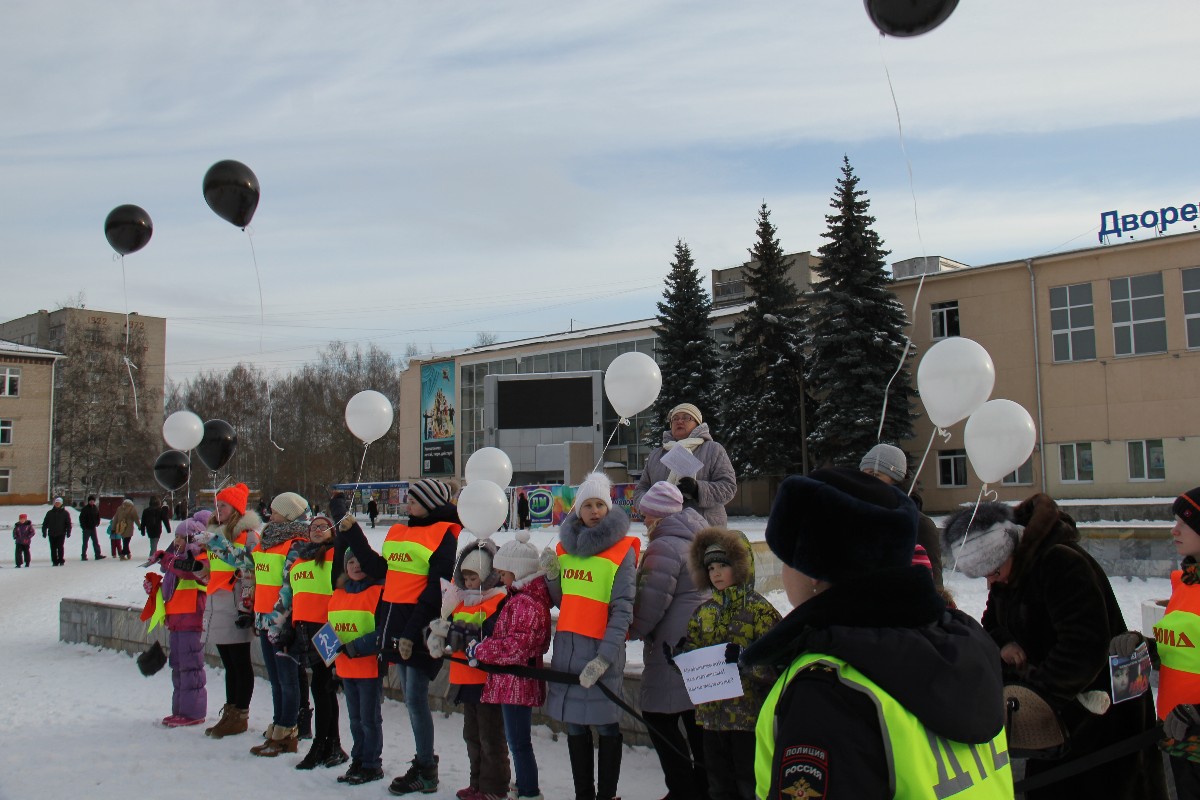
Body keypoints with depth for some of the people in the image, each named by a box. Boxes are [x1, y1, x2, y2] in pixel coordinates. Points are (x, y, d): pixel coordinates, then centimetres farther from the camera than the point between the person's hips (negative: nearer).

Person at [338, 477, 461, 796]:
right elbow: (380, 570, 12)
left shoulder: (443, 536, -9)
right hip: (397, 626, 8)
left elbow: (436, 591, -14)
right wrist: (352, 533, 11)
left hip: (421, 629, -8)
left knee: (416, 699, -5)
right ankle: (424, 763, 25)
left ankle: (426, 772, 8)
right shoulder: (398, 533, 15)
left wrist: (412, 631, -18)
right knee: (412, 699, 14)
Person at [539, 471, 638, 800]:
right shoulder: (565, 546, 10)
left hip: (601, 648, -5)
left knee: (605, 724, 2)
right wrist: (551, 576, -2)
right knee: (574, 725, 13)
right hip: (566, 646, 5)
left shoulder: (622, 551, -6)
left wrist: (604, 657, -18)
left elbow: (623, 610, -11)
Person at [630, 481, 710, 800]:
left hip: (672, 649, -9)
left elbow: (651, 603, -17)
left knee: (660, 717, 2)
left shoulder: (664, 546, -16)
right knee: (698, 721, 15)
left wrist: (633, 629, 1)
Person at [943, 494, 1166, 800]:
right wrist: (1003, 644, -8)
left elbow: (1084, 648, -32)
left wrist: (1036, 691, -31)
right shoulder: (1005, 572, 3)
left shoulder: (1062, 562, -26)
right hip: (1056, 709, 8)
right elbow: (992, 624, 14)